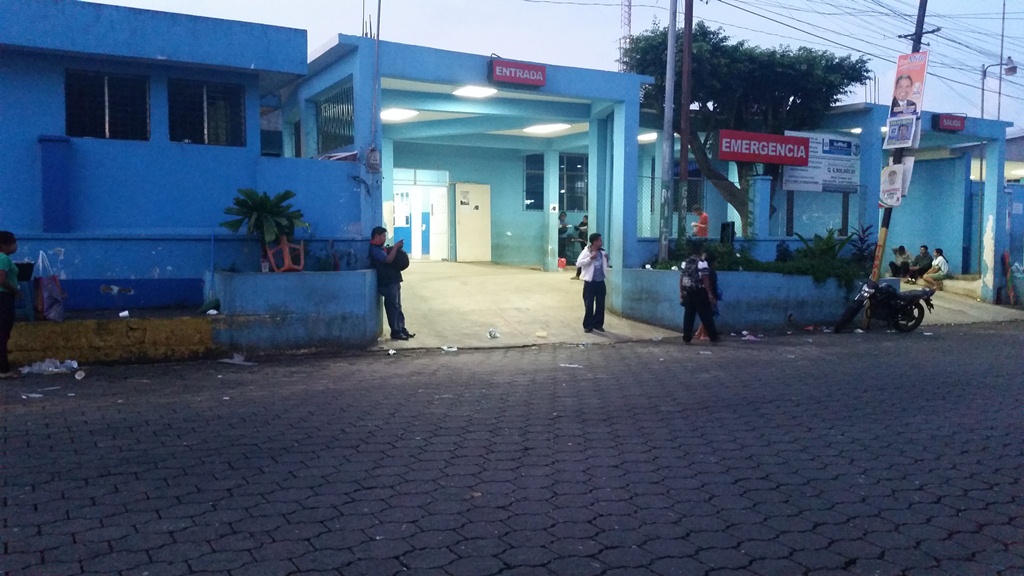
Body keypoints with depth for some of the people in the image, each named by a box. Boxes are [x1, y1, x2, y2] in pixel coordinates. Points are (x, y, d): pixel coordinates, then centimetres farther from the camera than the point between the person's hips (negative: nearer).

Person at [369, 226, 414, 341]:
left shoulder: (380, 248, 18)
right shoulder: (374, 249, -14)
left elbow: (391, 258, 22)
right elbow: (388, 259, -25)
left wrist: (396, 248, 6)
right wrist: (396, 246, -18)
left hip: (394, 281, 10)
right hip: (387, 283, -10)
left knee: (398, 307, 13)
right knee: (393, 308, -6)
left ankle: (402, 329, 18)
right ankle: (395, 332, -2)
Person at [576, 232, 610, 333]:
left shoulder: (602, 252, 8)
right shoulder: (586, 252, -8)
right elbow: (578, 264, -19)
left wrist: (607, 260, -1)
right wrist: (590, 258, -25)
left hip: (600, 282, 5)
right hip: (590, 282, -5)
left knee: (600, 304, 8)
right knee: (589, 305, 0)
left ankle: (598, 324, 20)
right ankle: (587, 325, 9)